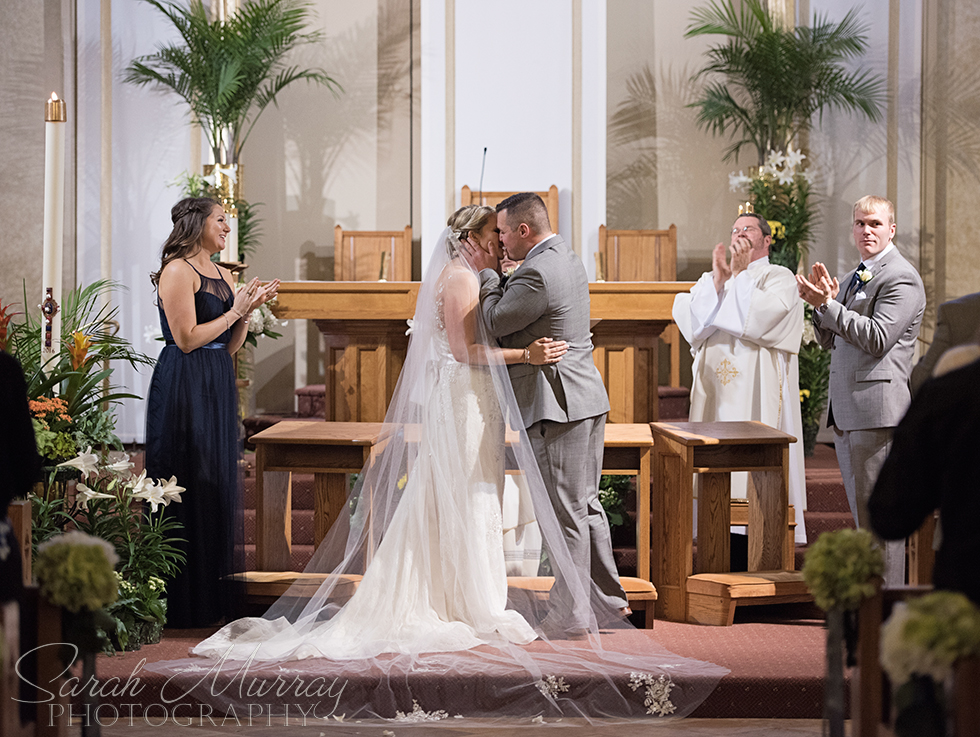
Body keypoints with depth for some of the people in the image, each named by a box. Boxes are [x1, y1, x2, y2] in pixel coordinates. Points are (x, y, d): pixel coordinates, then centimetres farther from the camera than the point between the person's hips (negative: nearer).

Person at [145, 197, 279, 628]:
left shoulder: (222, 275, 15)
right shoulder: (177, 271, -10)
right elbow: (187, 338, -17)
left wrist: (250, 309, 1)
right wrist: (234, 312, -10)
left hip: (218, 387, 9)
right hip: (184, 386, -9)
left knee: (218, 485, 10)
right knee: (189, 487, -5)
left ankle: (213, 593, 18)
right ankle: (183, 603, 1)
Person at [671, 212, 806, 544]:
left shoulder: (780, 278, 4)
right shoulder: (714, 280, 20)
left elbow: (760, 317, -15)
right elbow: (695, 323, 3)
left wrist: (740, 273, -5)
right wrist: (718, 277, -3)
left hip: (756, 390, -5)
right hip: (716, 389, 5)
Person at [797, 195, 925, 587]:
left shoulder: (900, 278, -10)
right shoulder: (855, 277, 19)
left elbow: (878, 338, -21)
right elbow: (830, 340, 20)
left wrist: (828, 305, -19)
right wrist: (822, 304, 2)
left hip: (876, 407, -10)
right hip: (845, 410, 10)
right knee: (861, 510, 15)